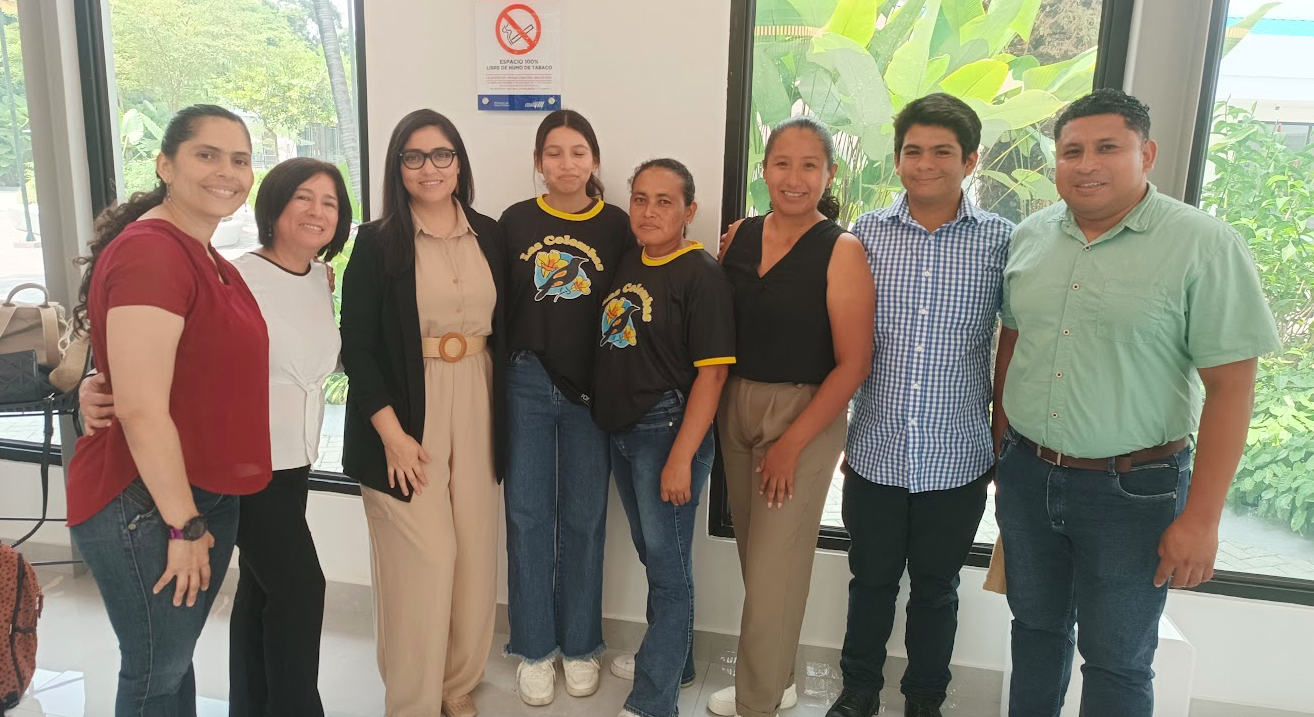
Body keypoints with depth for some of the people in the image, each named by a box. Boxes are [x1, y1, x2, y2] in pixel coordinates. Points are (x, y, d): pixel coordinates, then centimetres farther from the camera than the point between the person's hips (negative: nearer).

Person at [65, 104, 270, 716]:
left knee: (175, 661, 22)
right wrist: (184, 524, -18)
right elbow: (141, 409, -24)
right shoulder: (149, 253, -20)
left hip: (205, 495, 9)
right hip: (146, 505, -9)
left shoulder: (208, 260, 10)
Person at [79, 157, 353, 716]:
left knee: (261, 587, 18)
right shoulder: (237, 278, -19)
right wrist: (99, 385, -38)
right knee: (299, 587, -3)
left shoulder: (320, 278, 4)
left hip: (294, 461, 7)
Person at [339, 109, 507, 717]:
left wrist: (500, 414, 7)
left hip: (475, 409, 4)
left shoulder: (490, 235, 7)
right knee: (423, 560, -2)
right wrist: (391, 430, -13)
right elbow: (357, 346, -7)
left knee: (474, 555, 9)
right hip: (407, 412, -4)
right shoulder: (377, 242, -4)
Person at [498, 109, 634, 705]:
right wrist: (498, 379, 1)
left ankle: (579, 645, 25)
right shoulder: (514, 222, 3)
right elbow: (499, 305, 5)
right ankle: (534, 647, 21)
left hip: (592, 388, 0)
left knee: (584, 517, 8)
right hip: (525, 383, 1)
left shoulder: (616, 225, 1)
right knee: (528, 514, 6)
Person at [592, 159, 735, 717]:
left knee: (668, 565, 2)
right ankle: (672, 659, 39)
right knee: (652, 555, 20)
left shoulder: (701, 275, -13)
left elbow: (711, 372, -18)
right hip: (621, 428, 8)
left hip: (669, 428, -8)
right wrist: (603, 417, 11)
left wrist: (681, 457, -21)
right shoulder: (627, 265, 9)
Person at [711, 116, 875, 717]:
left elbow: (854, 362, -14)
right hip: (734, 406, 5)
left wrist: (793, 442, -16)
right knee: (753, 554, 15)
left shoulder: (841, 251, -12)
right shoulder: (740, 235, 4)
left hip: (804, 414, -5)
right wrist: (720, 407, 0)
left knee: (774, 566, 2)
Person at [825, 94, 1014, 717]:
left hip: (958, 460, -1)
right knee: (871, 580, 17)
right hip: (875, 453, 1)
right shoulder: (864, 234, -1)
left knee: (936, 589, 17)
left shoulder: (1002, 241, -4)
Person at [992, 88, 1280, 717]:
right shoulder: (1030, 235, 3)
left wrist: (1201, 517, -15)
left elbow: (1230, 386, -13)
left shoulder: (1204, 245, -12)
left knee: (1116, 662, 10)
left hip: (1131, 491, -4)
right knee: (1035, 626, 20)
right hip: (1027, 476, 5)